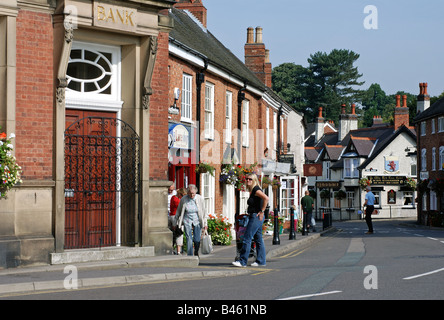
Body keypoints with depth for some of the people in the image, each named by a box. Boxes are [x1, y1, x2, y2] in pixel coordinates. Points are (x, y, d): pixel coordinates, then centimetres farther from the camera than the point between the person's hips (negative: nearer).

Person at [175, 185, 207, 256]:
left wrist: (205, 223, 2)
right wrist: (178, 223, 9)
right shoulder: (183, 199, -9)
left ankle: (196, 252, 30)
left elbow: (203, 211, 1)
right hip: (187, 221, -1)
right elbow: (179, 211, 4)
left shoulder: (200, 199, -8)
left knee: (197, 240, 2)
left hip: (197, 221, 1)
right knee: (189, 239, -6)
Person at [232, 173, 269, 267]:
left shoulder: (256, 189, -13)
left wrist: (261, 211, -20)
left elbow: (266, 198, -25)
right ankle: (261, 261, 17)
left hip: (256, 217, -10)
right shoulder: (252, 190, 15)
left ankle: (242, 261, -7)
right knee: (258, 239, 12)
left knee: (247, 238, -9)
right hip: (254, 217, 10)